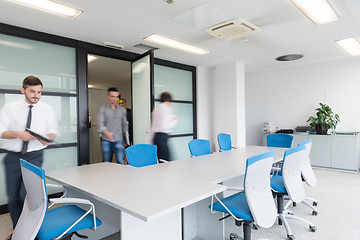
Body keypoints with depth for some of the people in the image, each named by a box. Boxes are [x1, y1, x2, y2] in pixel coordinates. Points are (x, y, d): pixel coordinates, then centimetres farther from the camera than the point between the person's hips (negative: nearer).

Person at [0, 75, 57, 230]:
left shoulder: (47, 110, 1)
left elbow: (53, 131, 9)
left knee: (26, 195, -12)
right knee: (13, 198, 8)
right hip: (13, 157, 1)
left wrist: (47, 139, -13)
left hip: (34, 157, -1)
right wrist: (18, 134, -20)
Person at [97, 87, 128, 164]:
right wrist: (106, 132, -29)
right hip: (106, 140, -1)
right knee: (106, 163, 7)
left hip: (119, 140, 2)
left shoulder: (122, 110, 12)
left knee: (120, 162, -8)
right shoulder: (103, 108, 2)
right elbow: (100, 123, -10)